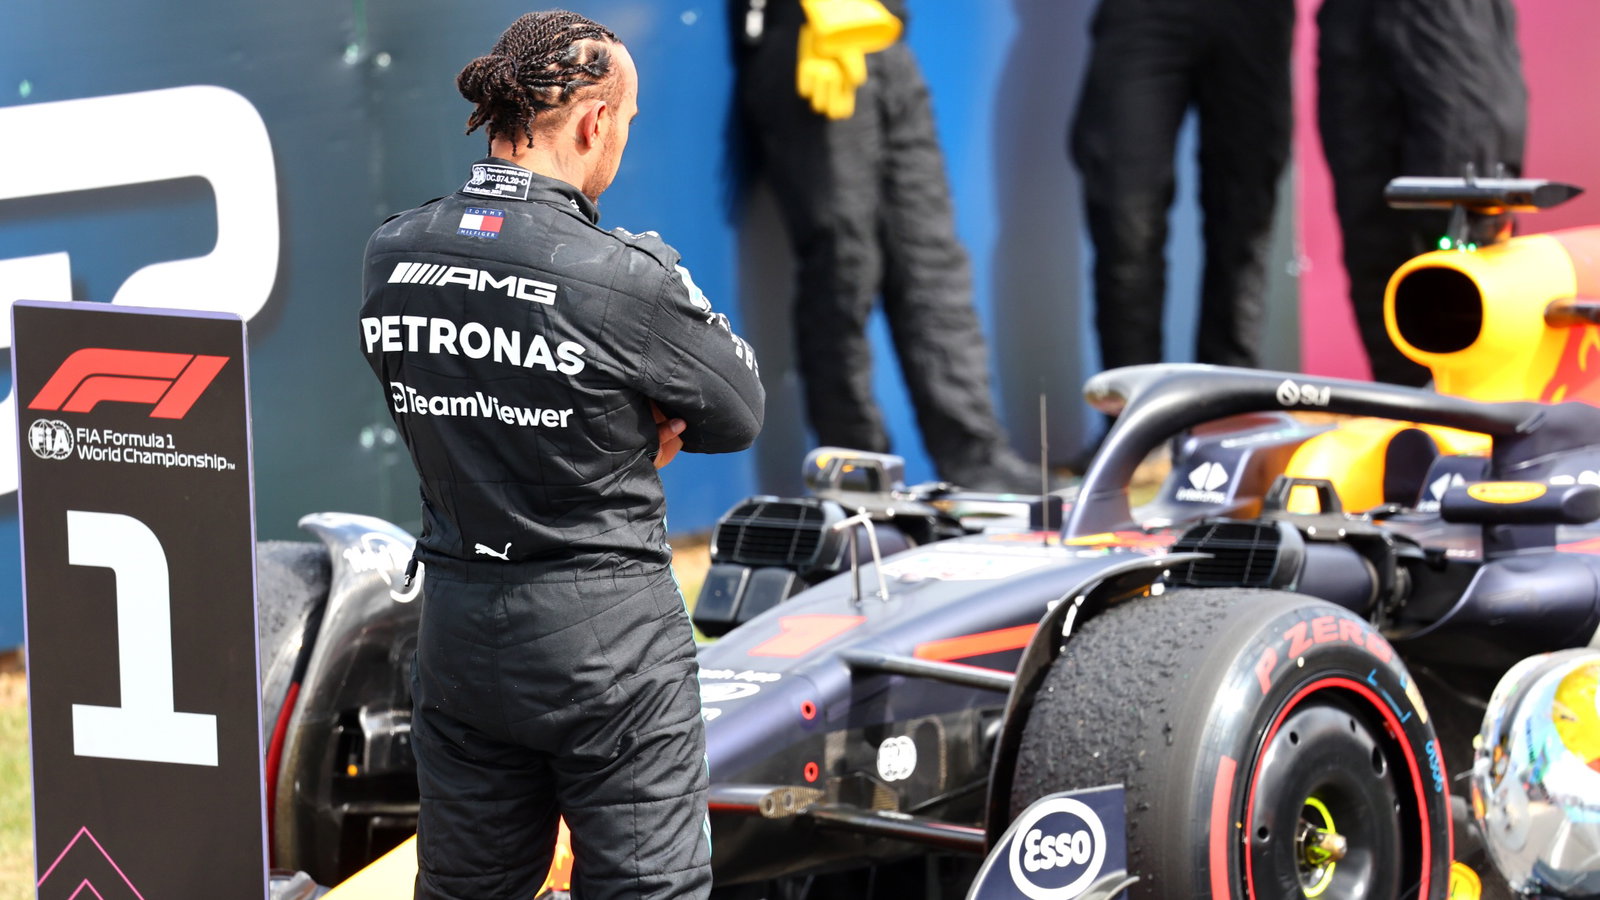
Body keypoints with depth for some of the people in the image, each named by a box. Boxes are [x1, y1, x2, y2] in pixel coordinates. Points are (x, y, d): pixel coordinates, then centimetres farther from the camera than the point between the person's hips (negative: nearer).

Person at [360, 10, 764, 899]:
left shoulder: (391, 257, 0)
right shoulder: (624, 276, -18)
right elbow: (739, 414, -5)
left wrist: (615, 434, 1)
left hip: (457, 621, 6)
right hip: (606, 638, -6)